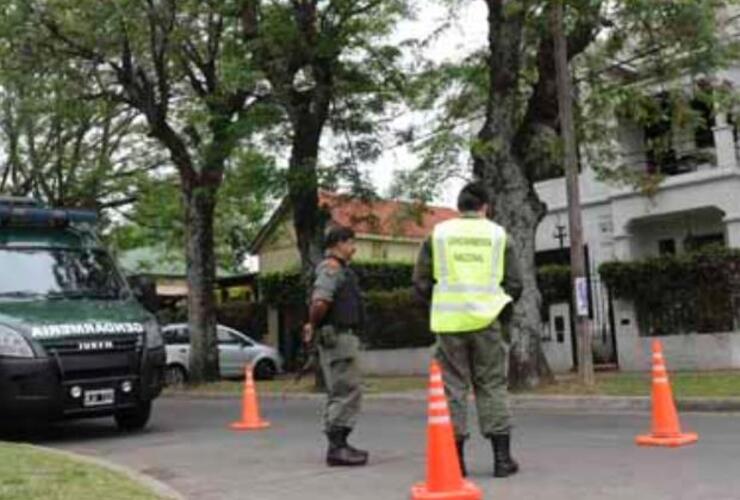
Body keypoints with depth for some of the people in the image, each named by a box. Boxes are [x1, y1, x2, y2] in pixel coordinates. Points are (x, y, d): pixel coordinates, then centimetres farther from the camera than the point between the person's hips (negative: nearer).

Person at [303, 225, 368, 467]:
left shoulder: (340, 270, 21)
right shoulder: (332, 268, -12)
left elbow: (318, 304, 28)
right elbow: (320, 303, -26)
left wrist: (313, 325, 16)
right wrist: (314, 324, -11)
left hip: (341, 338, 11)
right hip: (337, 336, -11)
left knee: (338, 393, 13)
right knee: (348, 391, -10)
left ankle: (337, 445, 20)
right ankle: (337, 447, -9)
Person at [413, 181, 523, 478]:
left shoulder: (439, 233, 5)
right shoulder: (497, 234, 7)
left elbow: (421, 281, 3)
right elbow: (514, 284, 5)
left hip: (449, 321, 0)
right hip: (486, 320, 0)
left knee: (454, 386, 7)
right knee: (492, 386, 9)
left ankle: (455, 458, 9)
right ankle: (502, 457, 9)